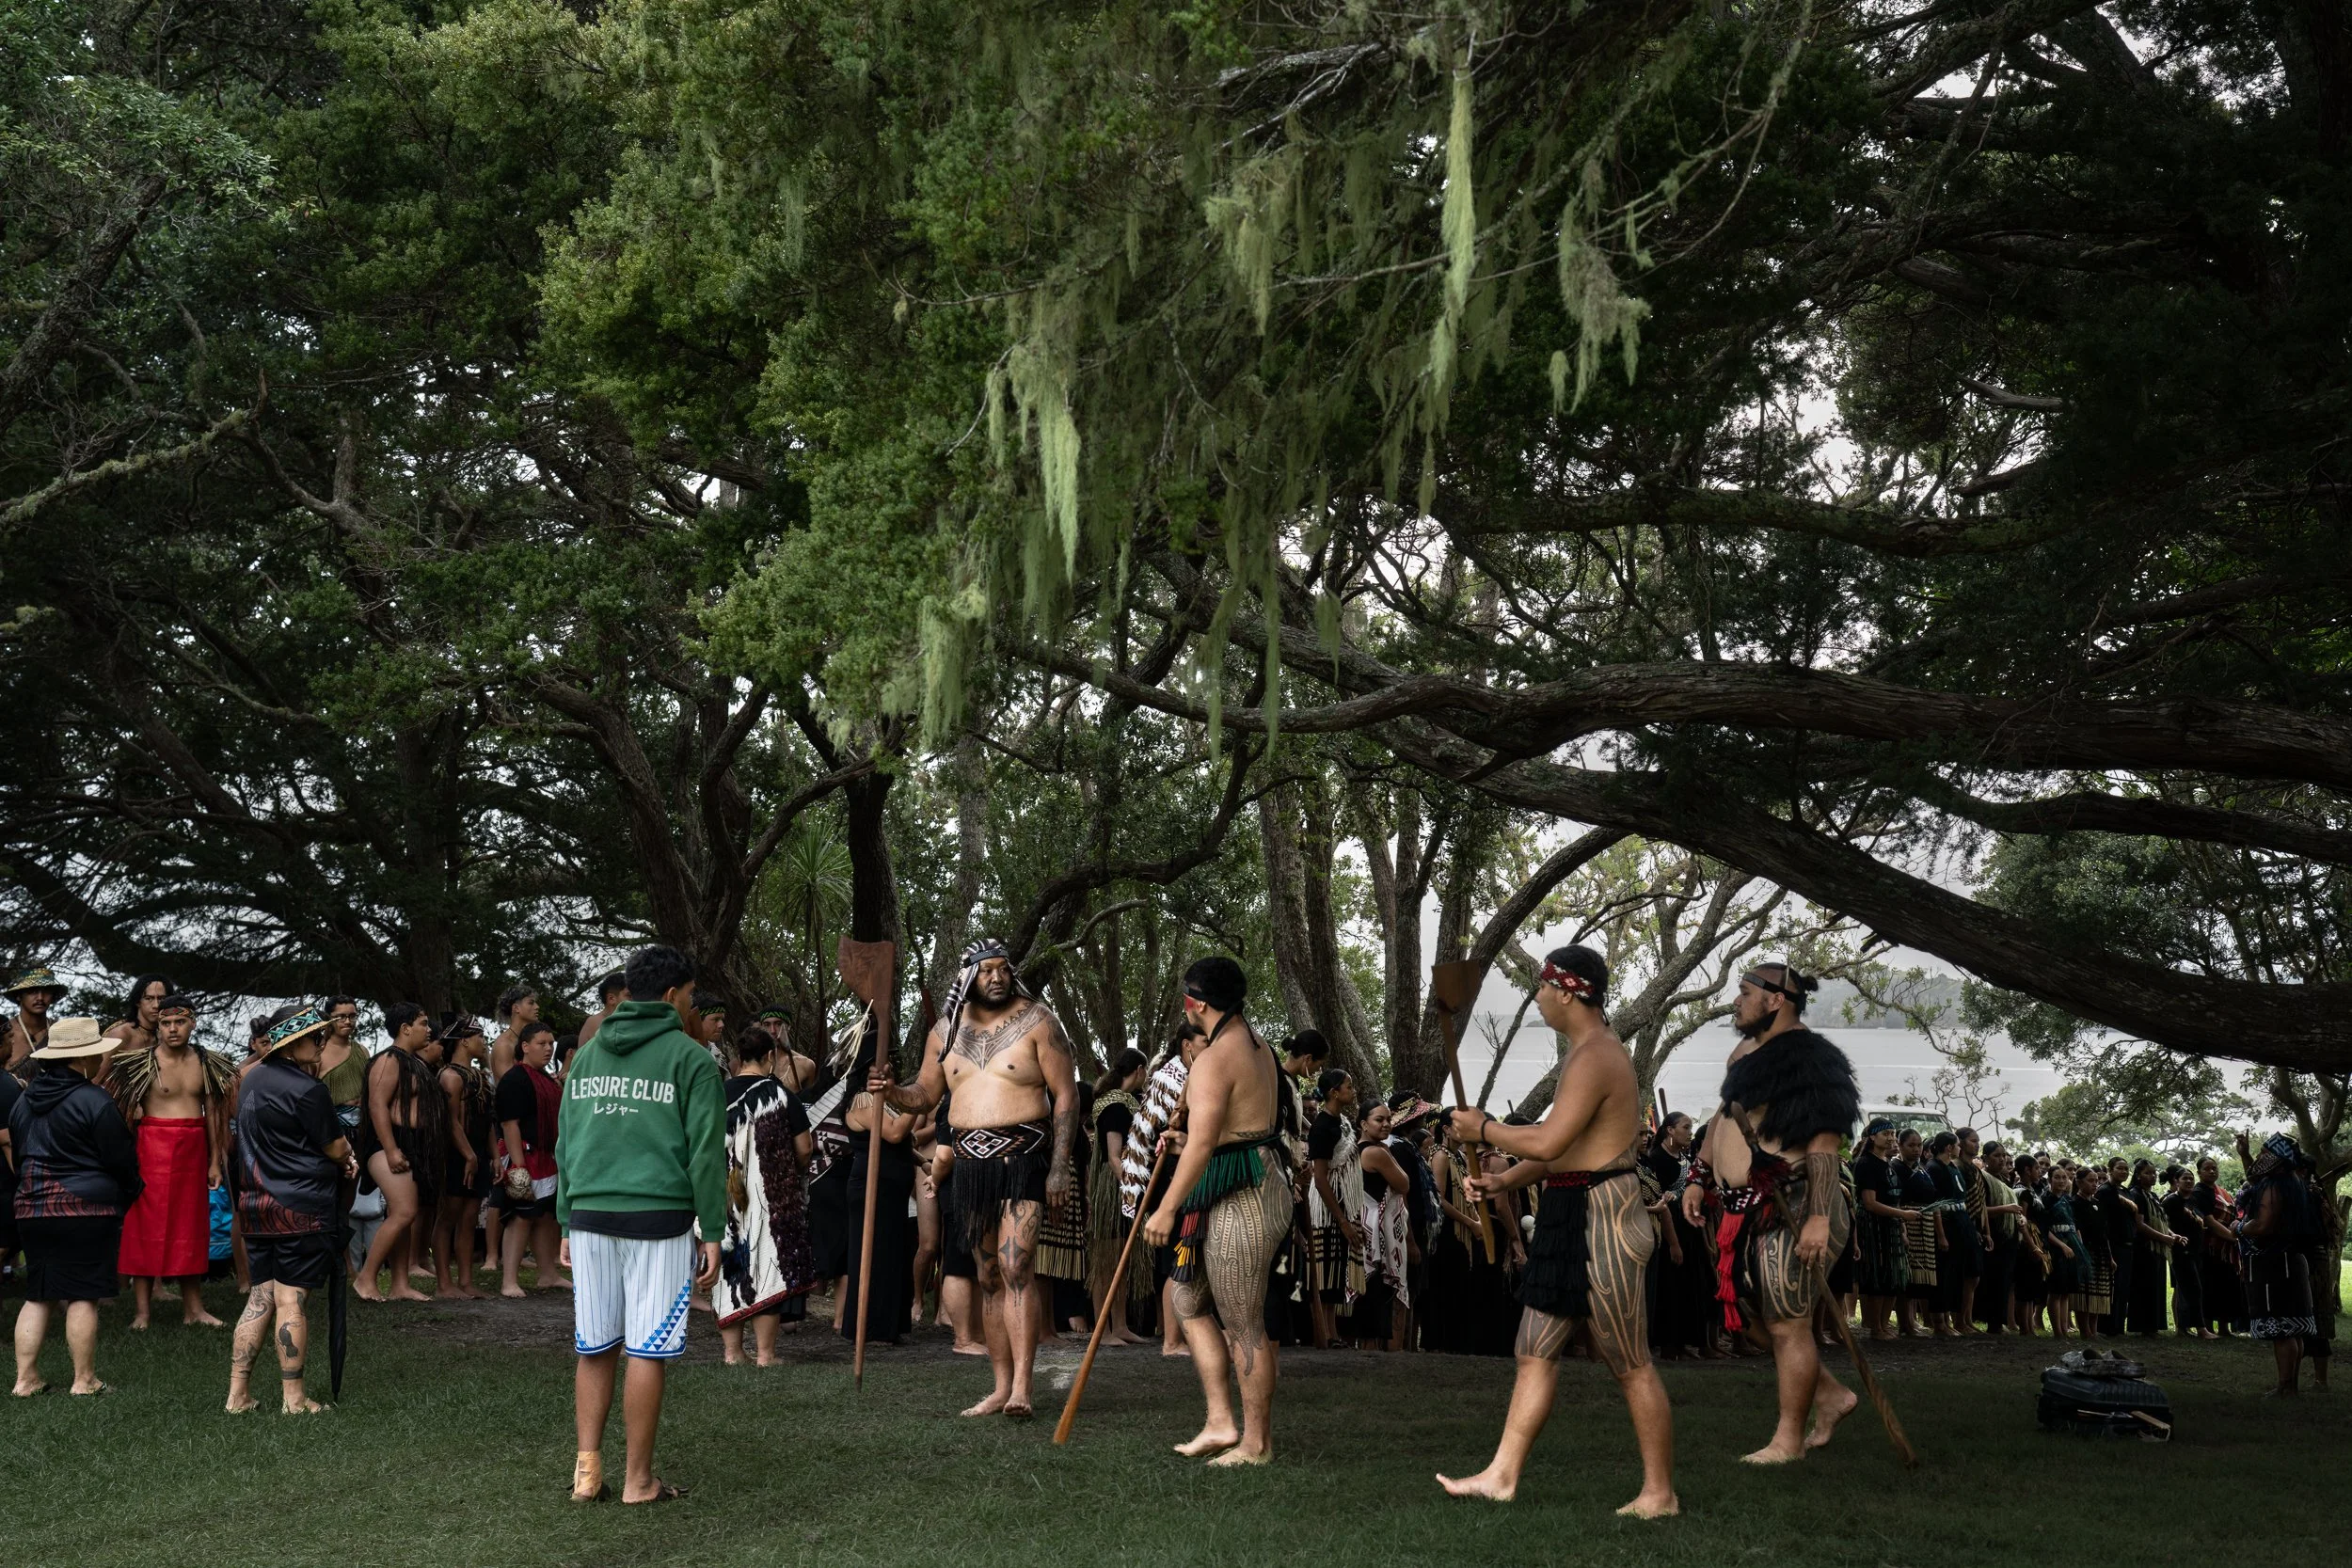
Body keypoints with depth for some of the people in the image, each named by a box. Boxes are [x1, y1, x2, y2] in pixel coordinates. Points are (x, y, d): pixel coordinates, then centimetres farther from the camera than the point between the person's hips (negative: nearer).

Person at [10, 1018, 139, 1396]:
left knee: (38, 1296, 12)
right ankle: (84, 1381, 3)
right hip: (87, 1209, -7)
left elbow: (19, 1153, 18)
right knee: (83, 1297, -1)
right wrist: (127, 1194, 9)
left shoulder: (25, 1100, 10)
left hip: (32, 1209, 7)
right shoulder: (94, 1102, -13)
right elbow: (121, 1159, -10)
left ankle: (25, 1379, 12)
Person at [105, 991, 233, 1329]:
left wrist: (215, 1161, 12)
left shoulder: (205, 1063, 7)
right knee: (147, 1226, -2)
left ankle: (193, 1307, 15)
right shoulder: (142, 1061, -6)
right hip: (153, 1147, -4)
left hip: (193, 1149, 4)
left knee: (191, 1226, 9)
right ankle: (143, 1310, 4)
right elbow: (122, 1110, -7)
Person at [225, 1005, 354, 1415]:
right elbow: (338, 1149, -8)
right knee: (290, 1300, -4)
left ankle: (238, 1393, 13)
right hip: (300, 1208, -8)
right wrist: (346, 1160, 16)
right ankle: (294, 1398, 2)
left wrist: (339, 1159, 11)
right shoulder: (306, 1089, -16)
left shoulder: (254, 1079, 11)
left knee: (260, 1297, 13)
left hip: (255, 1204, 8)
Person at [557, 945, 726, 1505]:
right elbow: (706, 1151, -5)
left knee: (594, 1348, 11)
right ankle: (638, 1480, 5)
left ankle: (587, 1469, 7)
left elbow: (565, 1145, 16)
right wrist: (712, 1235, -2)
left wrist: (567, 1224, 18)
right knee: (647, 1351, 0)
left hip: (590, 1213, 5)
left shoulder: (588, 1055, 15)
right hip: (658, 1215, -5)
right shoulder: (690, 1057, -1)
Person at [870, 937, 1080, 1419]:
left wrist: (1060, 1166, -11)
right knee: (989, 1277, 9)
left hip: (1023, 1157, -5)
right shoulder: (946, 1031, 10)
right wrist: (891, 1092, -5)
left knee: (1016, 1265, -17)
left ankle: (1022, 1388, -20)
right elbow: (926, 1094, 18)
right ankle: (1001, 1387, 15)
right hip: (971, 1162, 5)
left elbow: (1065, 1094, -4)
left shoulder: (1036, 1021, -3)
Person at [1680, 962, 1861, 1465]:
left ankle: (1790, 1438, 9)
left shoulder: (1809, 1059, -15)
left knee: (1786, 1324, -2)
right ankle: (1830, 1396, 30)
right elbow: (1723, 1118, 26)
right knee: (1753, 1319, 15)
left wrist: (1820, 1217, -27)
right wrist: (1698, 1178, 21)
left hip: (1791, 1210, -10)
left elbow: (1824, 1142, -21)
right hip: (1749, 1209, 10)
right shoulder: (1745, 1052, 15)